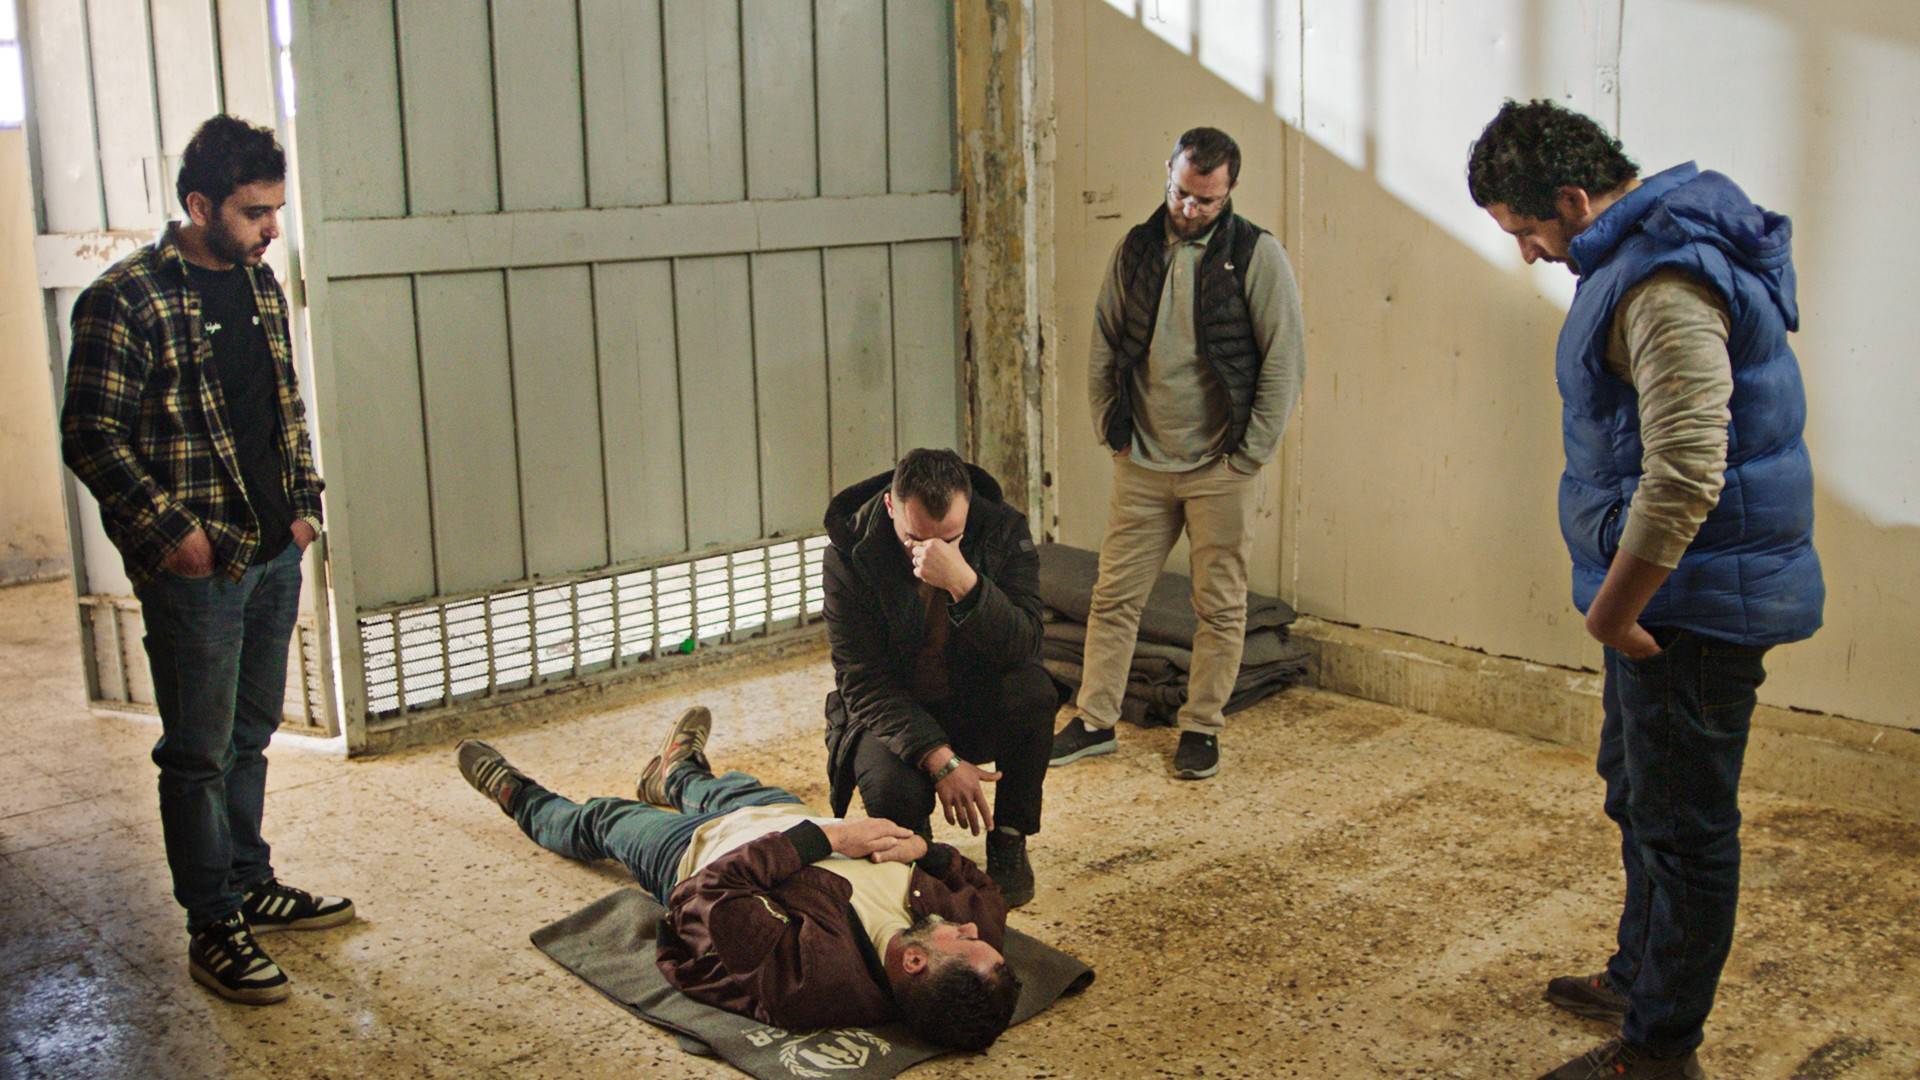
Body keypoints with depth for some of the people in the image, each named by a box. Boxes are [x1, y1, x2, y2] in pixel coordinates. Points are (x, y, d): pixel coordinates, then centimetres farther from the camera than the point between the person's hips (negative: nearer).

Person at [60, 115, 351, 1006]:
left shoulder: (260, 285, 9)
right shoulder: (124, 302, -14)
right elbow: (91, 438, -14)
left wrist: (304, 500, 10)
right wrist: (170, 529, -18)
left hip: (275, 555, 7)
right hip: (195, 567, -7)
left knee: (251, 734, 19)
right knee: (199, 753, 3)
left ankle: (251, 884, 33)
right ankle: (213, 930, 13)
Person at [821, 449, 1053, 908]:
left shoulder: (1004, 531, -15)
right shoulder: (851, 554, -18)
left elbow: (1023, 645, -26)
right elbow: (863, 681, -19)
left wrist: (964, 583, -43)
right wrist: (939, 759, -30)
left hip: (982, 706, 1)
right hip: (893, 711, -1)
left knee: (1033, 692, -32)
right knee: (893, 791, -33)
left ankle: (1009, 841, -8)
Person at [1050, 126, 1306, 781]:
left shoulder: (1256, 255, -6)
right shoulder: (1136, 249, 5)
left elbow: (1285, 362, -7)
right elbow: (1104, 347, 13)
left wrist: (1249, 454, -9)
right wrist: (1108, 427, 6)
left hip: (1220, 469, -3)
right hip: (1140, 463, 3)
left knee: (1220, 606, 6)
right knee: (1114, 596, 7)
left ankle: (1202, 727, 20)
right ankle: (1094, 721, 19)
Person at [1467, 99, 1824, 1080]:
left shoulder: (1666, 283, -23)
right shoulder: (1639, 253, 10)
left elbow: (1685, 475, -31)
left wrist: (1612, 612, -21)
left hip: (1692, 602, -11)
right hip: (1669, 594, 11)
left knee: (1681, 822, 2)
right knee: (1638, 792, 24)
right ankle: (1639, 976, 42)